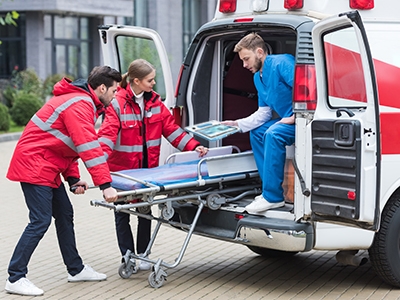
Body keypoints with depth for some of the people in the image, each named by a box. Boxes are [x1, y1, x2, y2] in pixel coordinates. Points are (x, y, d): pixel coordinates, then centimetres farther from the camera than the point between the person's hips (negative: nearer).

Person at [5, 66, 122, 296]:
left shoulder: (83, 102, 15)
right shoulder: (80, 105, -19)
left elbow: (71, 145, 17)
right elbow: (89, 148, -27)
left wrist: (73, 179, 6)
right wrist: (105, 185, -29)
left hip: (47, 167, 11)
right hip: (34, 165, -11)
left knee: (65, 214, 14)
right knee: (41, 221, -11)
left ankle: (76, 269, 24)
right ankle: (16, 278, -5)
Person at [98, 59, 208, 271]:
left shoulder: (154, 101, 1)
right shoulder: (117, 103, -17)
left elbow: (170, 127, 2)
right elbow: (107, 134, -26)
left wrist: (193, 147, -6)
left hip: (147, 167, 5)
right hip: (122, 168, -5)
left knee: (145, 211, 12)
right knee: (122, 213, 8)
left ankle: (143, 255, 25)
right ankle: (128, 256, 18)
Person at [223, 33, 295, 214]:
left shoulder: (281, 63, -17)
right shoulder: (258, 78, 14)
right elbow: (264, 112, 17)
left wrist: (295, 117, -24)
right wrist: (237, 124, 7)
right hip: (288, 119, 11)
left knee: (273, 133, -31)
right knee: (257, 132, 20)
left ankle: (273, 196, -25)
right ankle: (270, 190, 15)